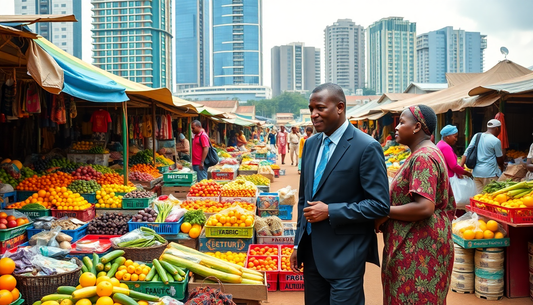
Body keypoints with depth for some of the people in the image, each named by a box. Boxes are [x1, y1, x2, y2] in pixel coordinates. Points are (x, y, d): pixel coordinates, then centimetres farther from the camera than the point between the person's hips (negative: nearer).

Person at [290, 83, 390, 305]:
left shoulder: (367, 147, -13)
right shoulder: (310, 144, 7)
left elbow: (380, 205, -15)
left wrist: (330, 211, -19)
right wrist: (298, 244, 13)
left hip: (345, 255, -6)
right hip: (311, 251, 6)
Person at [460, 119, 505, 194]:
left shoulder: (476, 136, 7)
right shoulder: (496, 141, -10)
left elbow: (467, 152, 4)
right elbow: (500, 160, 0)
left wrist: (460, 167, 5)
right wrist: (501, 168, 19)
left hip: (476, 172, 6)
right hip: (489, 174, -6)